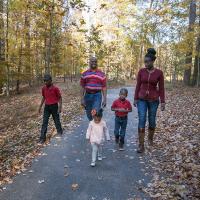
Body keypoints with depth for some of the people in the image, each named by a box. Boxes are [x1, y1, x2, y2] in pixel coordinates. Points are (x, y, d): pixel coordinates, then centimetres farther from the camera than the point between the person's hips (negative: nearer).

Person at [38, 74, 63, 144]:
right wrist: (40, 106, 13)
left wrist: (60, 107, -12)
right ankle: (42, 138, 5)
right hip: (47, 107, 4)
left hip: (54, 106, -4)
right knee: (44, 123, 1)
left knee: (57, 121, 11)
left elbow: (60, 98, -6)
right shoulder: (43, 88, 1)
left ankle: (60, 133, 33)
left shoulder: (55, 88, -13)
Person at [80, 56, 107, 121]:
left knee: (95, 112, -15)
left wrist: (104, 99, -3)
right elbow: (82, 87, 5)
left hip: (97, 95, -2)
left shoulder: (101, 74, 2)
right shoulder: (84, 74, 5)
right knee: (89, 115, 12)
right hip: (87, 95, 3)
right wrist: (82, 99, 0)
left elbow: (104, 88, 2)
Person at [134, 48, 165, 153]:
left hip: (153, 100, 0)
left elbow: (161, 88, -3)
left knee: (152, 121, 10)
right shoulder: (141, 71, -2)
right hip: (142, 99, 1)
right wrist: (135, 99, 2)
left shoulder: (159, 73, -6)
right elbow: (138, 86, 3)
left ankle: (150, 138, 38)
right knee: (141, 121, -8)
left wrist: (163, 102, -6)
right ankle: (141, 145, -3)